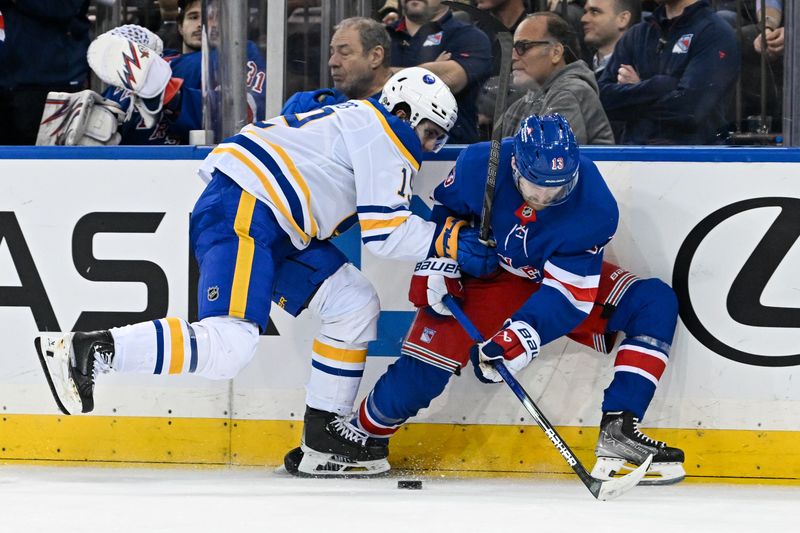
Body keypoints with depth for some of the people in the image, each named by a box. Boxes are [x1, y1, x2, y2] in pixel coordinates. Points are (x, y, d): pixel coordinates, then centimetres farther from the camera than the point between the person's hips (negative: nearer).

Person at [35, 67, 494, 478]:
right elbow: (384, 234, -10)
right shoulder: (386, 138, -4)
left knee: (355, 304, 13)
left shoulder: (361, 119, 26)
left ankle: (325, 433, 13)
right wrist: (446, 241, -4)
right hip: (240, 212, -11)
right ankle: (87, 351, -24)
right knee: (229, 346, -24)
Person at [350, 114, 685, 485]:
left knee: (655, 304, -19)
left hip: (564, 276, 1)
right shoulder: (479, 165, -26)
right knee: (424, 366, -18)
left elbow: (570, 291, -30)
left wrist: (522, 335, -43)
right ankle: (363, 438, 10)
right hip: (486, 279, -1)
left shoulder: (594, 207, -29)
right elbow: (443, 211, -3)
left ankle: (618, 431, -26)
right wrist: (436, 269, -9)